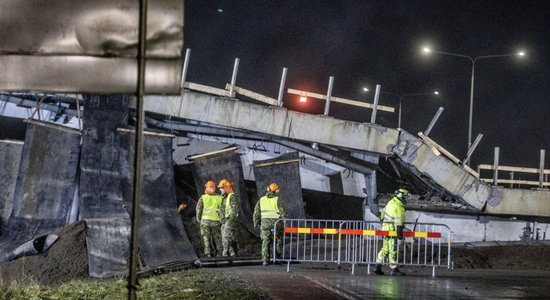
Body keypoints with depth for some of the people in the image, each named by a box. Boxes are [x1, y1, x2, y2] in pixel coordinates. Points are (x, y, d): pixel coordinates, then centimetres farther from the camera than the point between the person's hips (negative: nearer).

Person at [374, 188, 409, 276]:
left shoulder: (391, 202, 7)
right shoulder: (398, 207, -21)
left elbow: (383, 212, 21)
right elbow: (399, 222, -24)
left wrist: (382, 219, 38)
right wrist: (400, 234, -24)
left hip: (386, 227, 9)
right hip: (392, 230, -9)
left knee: (385, 249, 14)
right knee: (393, 250, -3)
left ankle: (378, 267, 12)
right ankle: (393, 269, 2)